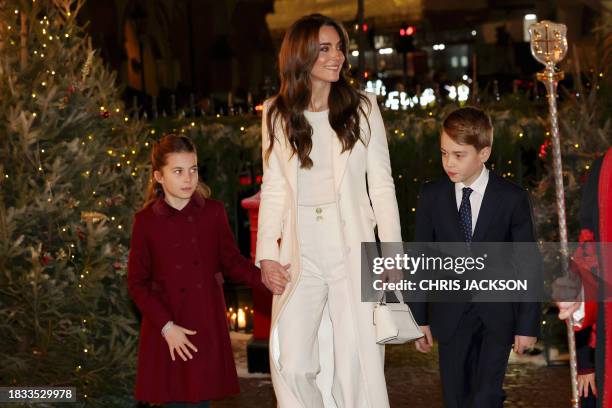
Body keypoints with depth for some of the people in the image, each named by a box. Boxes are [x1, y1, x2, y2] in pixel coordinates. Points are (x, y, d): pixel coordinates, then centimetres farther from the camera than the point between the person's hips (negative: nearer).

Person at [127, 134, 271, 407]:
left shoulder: (213, 213, 1)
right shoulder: (146, 221, -5)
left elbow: (231, 261, 8)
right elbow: (137, 283, -2)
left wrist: (263, 278, -11)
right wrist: (166, 326, -10)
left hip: (207, 325, 2)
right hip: (167, 328, -1)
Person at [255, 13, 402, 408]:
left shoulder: (363, 107, 3)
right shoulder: (278, 114, 6)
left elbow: (381, 184, 3)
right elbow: (273, 189, 8)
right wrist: (267, 255, 0)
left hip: (353, 251, -1)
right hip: (300, 256, 1)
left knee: (357, 361, -1)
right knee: (292, 365, -6)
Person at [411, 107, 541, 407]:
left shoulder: (512, 198, -5)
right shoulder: (431, 196, 0)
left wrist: (528, 324, -3)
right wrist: (419, 318, 4)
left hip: (497, 315, -2)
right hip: (450, 314, 2)